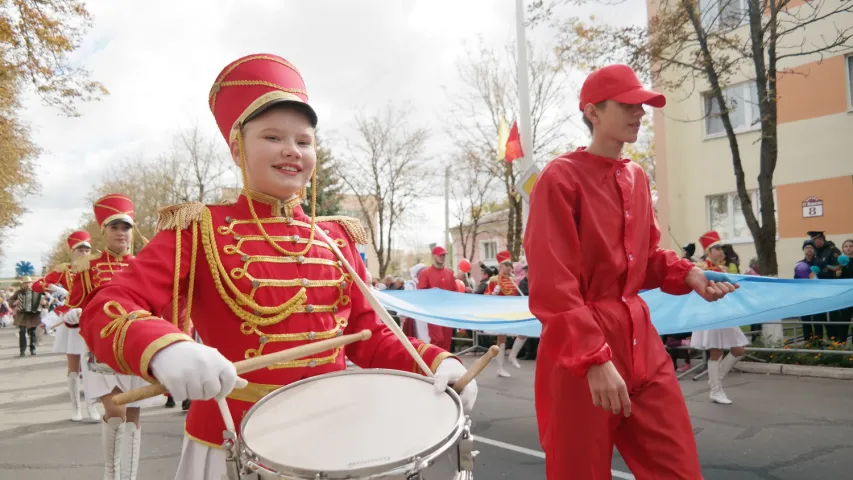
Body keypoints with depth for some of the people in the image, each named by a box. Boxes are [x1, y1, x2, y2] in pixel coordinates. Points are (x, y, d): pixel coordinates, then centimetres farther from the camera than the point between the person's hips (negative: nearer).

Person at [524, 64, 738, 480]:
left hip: (642, 343, 7)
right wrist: (595, 358, -23)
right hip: (579, 351, -6)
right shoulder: (560, 178, -11)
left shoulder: (638, 179, 11)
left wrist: (687, 275, 1)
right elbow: (552, 286, -18)